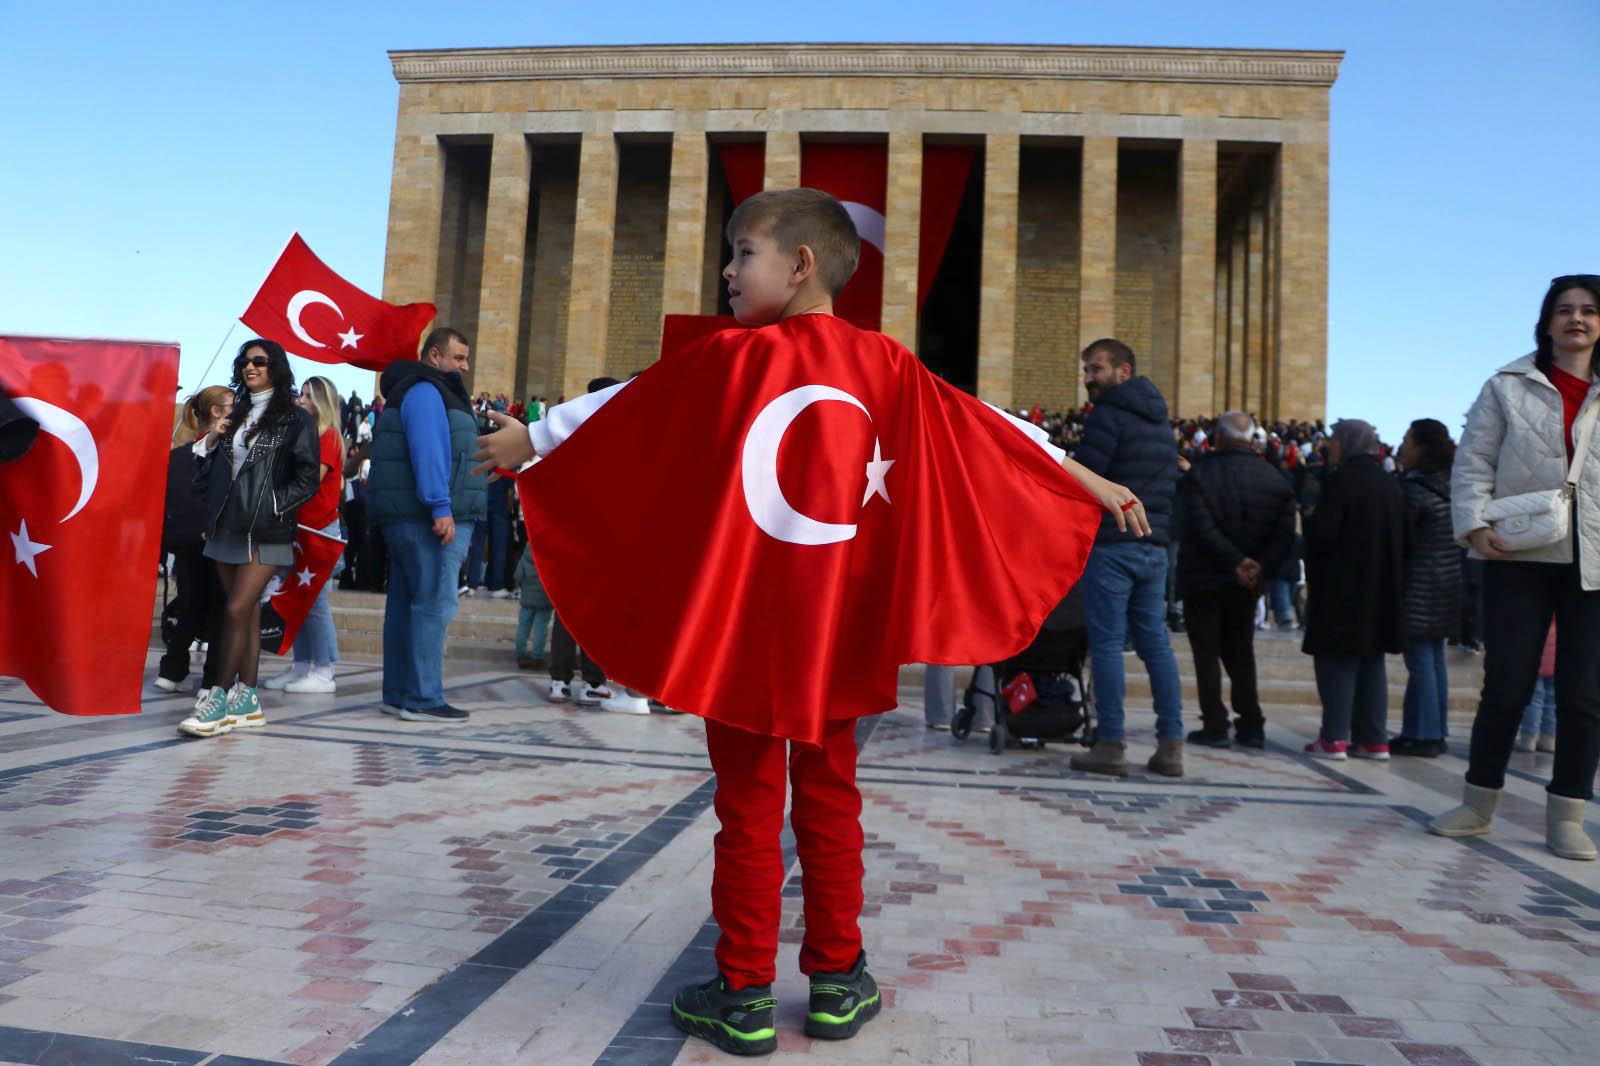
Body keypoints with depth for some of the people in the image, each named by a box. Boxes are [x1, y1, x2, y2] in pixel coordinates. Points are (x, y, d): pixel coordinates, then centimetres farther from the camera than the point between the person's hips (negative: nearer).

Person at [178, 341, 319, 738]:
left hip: (265, 531, -6)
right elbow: (206, 471, 20)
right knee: (248, 612, 7)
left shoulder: (295, 420, -1)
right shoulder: (235, 415, 18)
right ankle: (247, 701, 10)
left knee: (238, 609, -13)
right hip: (227, 527, 6)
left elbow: (306, 480, -5)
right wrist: (211, 441, 3)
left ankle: (219, 698, -6)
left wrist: (271, 508, -13)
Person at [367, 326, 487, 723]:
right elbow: (428, 451, -20)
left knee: (405, 604, 10)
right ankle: (423, 698, -11)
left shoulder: (423, 391, 25)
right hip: (429, 517, -11)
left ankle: (398, 694, 16)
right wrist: (441, 507, -25)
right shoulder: (426, 391, -8)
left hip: (410, 517, 11)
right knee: (434, 604, -11)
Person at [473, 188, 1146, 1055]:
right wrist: (1091, 481, 17)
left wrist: (532, 440, 20)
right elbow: (988, 428, 7)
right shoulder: (887, 364, 2)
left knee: (748, 803, 6)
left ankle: (744, 998, 18)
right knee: (829, 796, 15)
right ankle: (836, 982, 26)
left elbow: (625, 407, 4)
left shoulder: (732, 357, -7)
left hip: (742, 620, -3)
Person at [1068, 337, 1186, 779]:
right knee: (1155, 641, 9)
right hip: (1154, 545, 8)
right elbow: (1173, 484, 20)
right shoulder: (1161, 420, 17)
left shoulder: (1107, 416, -9)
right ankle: (1170, 745, 11)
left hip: (1111, 543, -8)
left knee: (1107, 641, -2)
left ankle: (1111, 745, 0)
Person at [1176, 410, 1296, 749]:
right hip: (1246, 583, 5)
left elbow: (1202, 529, -20)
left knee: (1207, 656, 3)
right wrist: (1259, 566, -12)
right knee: (1241, 652, 17)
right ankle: (1251, 726, 17)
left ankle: (1215, 727, 4)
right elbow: (1285, 533, -5)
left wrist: (1236, 561, -16)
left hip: (1203, 580, -4)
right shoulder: (1275, 478, 3)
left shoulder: (1199, 474, -10)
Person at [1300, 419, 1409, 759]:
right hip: (1382, 591, 7)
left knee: (1337, 660, -2)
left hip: (1342, 588, -7)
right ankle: (1374, 740, 14)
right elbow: (1404, 536, 14)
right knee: (1371, 661, 12)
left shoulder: (1340, 480, -14)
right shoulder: (1390, 485, 10)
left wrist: (1309, 517, 0)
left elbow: (1324, 533, -19)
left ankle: (1334, 739, -2)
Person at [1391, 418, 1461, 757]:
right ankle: (1436, 732, 19)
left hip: (1421, 586, -8)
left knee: (1420, 659, -4)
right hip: (1447, 584, 8)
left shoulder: (1414, 488, -15)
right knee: (1434, 657, 13)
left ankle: (1421, 735, -1)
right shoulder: (1449, 485, 10)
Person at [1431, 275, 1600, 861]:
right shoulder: (1509, 387, 6)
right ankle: (1479, 802, 16)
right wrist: (1475, 525, -14)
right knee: (1506, 684, 2)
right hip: (1520, 556, -2)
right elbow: (1472, 463, 1)